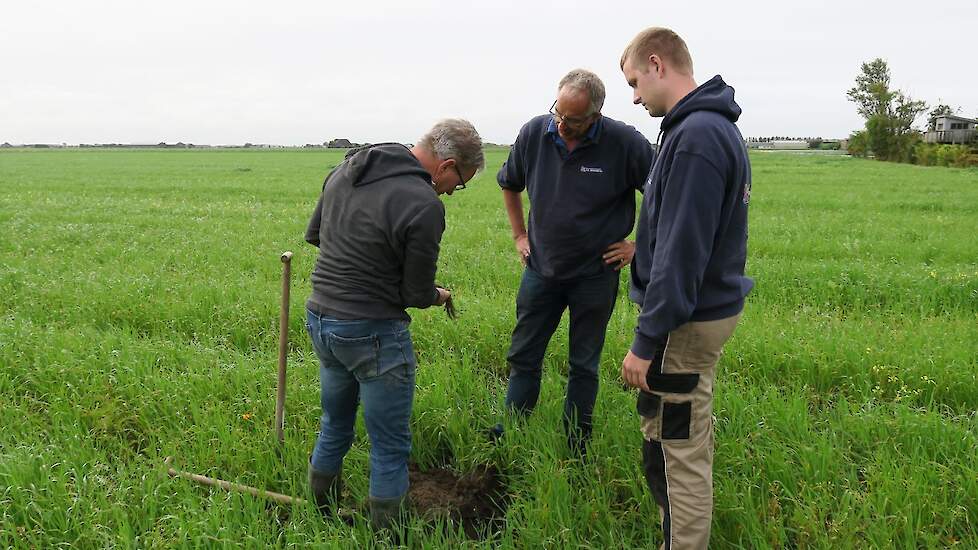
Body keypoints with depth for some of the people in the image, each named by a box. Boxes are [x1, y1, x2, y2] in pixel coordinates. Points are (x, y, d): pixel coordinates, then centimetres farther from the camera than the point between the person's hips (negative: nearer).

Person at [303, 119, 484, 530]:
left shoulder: (346, 168, 4)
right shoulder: (425, 205, -20)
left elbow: (313, 234, 17)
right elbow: (417, 295, -13)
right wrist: (437, 295, 8)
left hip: (319, 319, 8)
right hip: (373, 334, -8)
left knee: (334, 429, 25)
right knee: (390, 449, 9)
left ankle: (322, 518, 40)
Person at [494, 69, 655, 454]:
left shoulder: (626, 143, -17)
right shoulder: (534, 133, -6)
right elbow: (508, 183, 14)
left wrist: (640, 246, -7)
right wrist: (519, 234, 11)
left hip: (595, 274, -3)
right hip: (541, 268, 3)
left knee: (584, 366, 10)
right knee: (523, 357, 10)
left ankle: (576, 447, 24)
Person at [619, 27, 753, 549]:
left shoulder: (695, 136, -21)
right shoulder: (715, 127, 11)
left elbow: (680, 255, -24)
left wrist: (647, 340, -20)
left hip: (686, 321, -10)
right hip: (707, 307, 10)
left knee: (674, 453, 0)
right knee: (691, 440, 23)